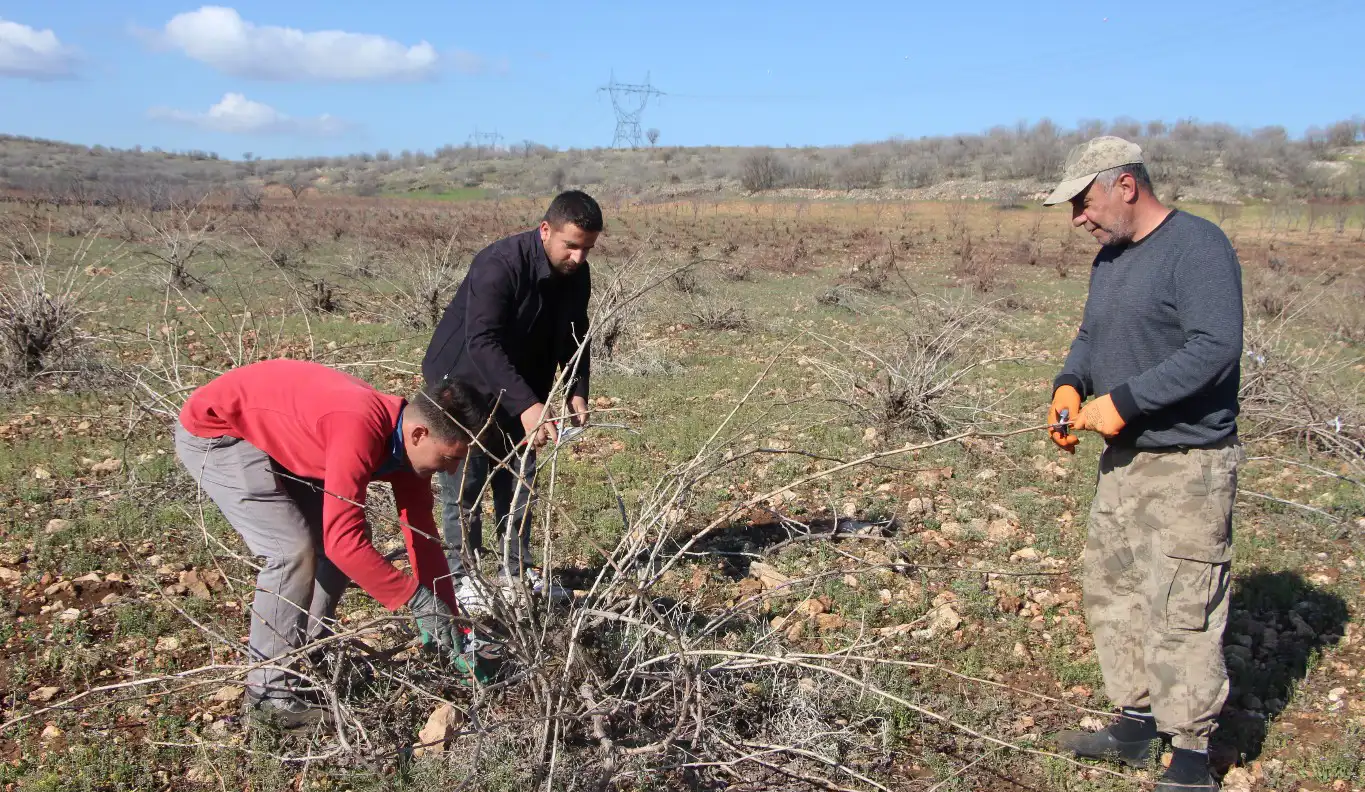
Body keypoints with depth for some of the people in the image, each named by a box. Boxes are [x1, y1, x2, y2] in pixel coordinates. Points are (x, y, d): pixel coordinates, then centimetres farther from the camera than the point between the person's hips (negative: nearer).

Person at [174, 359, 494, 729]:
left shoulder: (406, 436, -9)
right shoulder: (362, 430, -36)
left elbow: (423, 537, -2)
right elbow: (343, 541, -38)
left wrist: (449, 625, 0)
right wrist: (418, 599, -31)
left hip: (274, 433, 9)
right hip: (214, 430, -9)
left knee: (347, 529, 5)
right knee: (294, 549, -18)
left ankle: (311, 650, 23)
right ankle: (271, 692, -3)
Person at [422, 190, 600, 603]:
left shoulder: (576, 274, -9)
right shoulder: (499, 264, -31)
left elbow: (574, 337, 3)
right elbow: (482, 343, -40)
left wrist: (576, 391, -13)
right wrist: (527, 405, -49)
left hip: (518, 390, 7)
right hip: (462, 380, -7)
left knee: (520, 481, 11)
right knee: (464, 483, -1)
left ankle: (517, 569, 24)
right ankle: (462, 575, 13)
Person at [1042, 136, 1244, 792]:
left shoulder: (1197, 247, -15)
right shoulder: (1110, 258, 14)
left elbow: (1216, 348, -24)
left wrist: (1123, 401, -23)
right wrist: (1070, 384, 1)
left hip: (1188, 466, -9)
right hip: (1123, 460, 9)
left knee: (1180, 614, -5)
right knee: (1111, 594, 15)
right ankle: (1136, 726, 29)